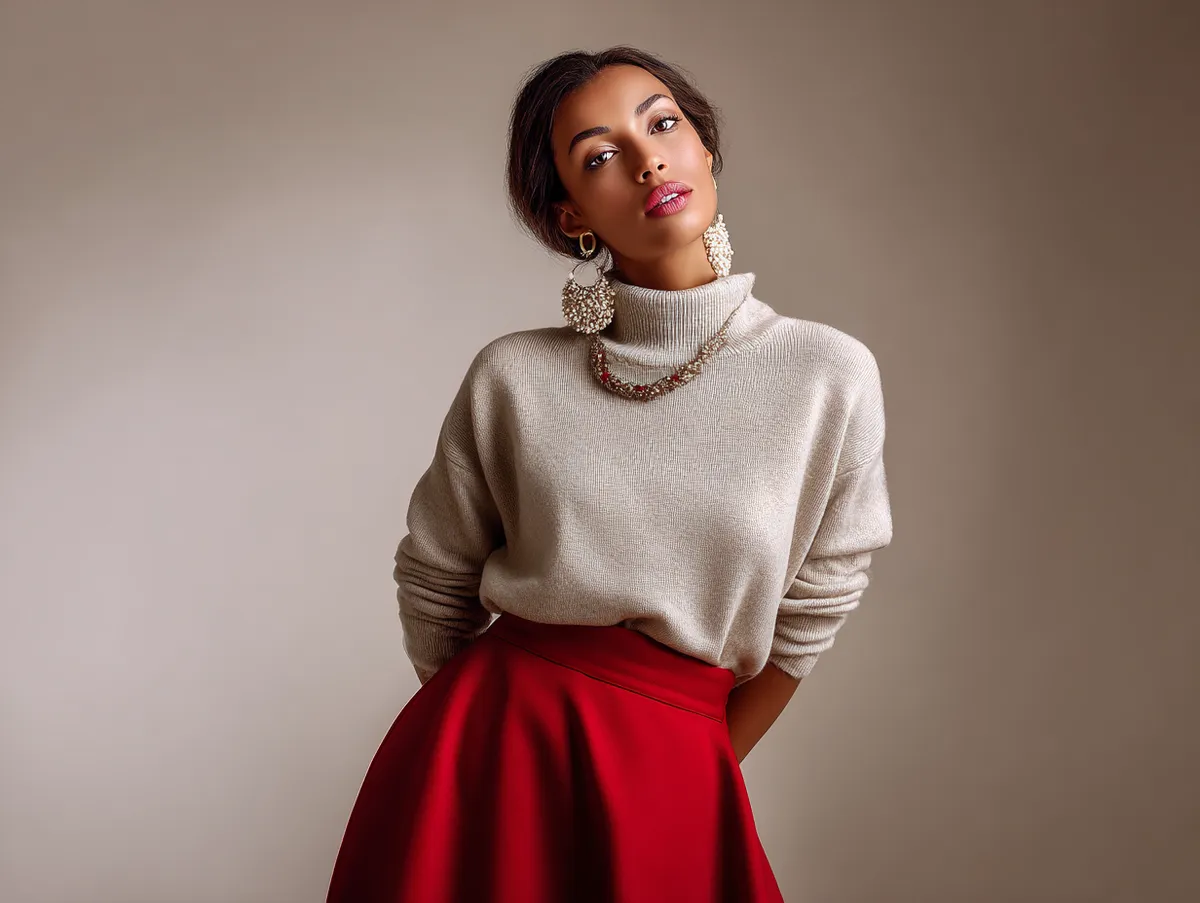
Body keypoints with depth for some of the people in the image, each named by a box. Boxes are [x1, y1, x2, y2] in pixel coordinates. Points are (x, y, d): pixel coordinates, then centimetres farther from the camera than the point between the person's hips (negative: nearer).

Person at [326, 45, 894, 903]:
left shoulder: (831, 377, -6)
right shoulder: (514, 377, -6)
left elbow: (809, 615, 2)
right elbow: (435, 579, 6)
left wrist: (699, 772, 8)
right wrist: (483, 743, 11)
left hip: (670, 774, 0)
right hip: (486, 744, 1)